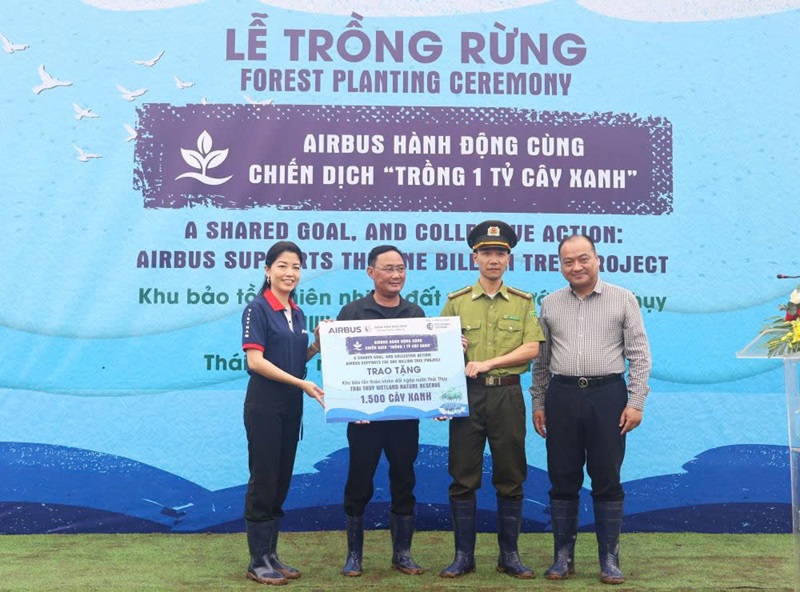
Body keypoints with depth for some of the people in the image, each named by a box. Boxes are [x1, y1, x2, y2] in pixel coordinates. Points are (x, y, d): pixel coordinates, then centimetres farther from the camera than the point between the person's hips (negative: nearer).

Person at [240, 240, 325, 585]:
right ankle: (258, 562, 6)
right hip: (264, 405, -7)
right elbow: (255, 361, -17)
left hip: (291, 407, 7)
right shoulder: (258, 309, -9)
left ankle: (271, 555, 19)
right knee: (263, 481, -3)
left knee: (282, 482, 10)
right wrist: (302, 384, -22)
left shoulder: (298, 314, 12)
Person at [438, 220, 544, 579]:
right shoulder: (456, 301, 7)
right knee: (463, 478, 3)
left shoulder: (523, 302, 6)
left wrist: (489, 362, -13)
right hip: (467, 394, 0)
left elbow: (531, 349, -4)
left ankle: (509, 555, 18)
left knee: (510, 478, 6)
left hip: (507, 395, 0)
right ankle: (463, 556, 13)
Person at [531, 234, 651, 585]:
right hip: (562, 396, 2)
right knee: (563, 480, 7)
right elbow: (541, 359, 13)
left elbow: (638, 355, 0)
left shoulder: (623, 300, 3)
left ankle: (609, 559, 13)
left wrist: (636, 402, -7)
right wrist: (538, 403, 9)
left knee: (607, 480, 3)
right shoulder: (550, 304, 10)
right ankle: (563, 556, 17)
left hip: (607, 395, -2)